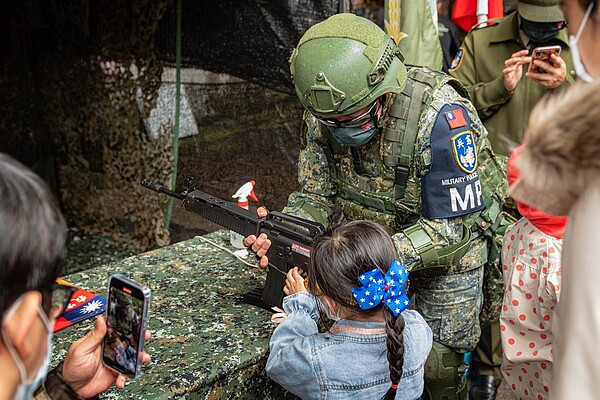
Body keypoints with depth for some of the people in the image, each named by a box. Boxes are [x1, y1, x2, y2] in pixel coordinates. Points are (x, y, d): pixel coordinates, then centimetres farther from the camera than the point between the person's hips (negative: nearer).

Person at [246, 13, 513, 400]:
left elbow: (453, 224, -31)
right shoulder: (324, 113, -18)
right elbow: (317, 195, -10)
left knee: (438, 364, 6)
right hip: (377, 241, 4)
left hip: (450, 248, -4)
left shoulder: (442, 115, -35)